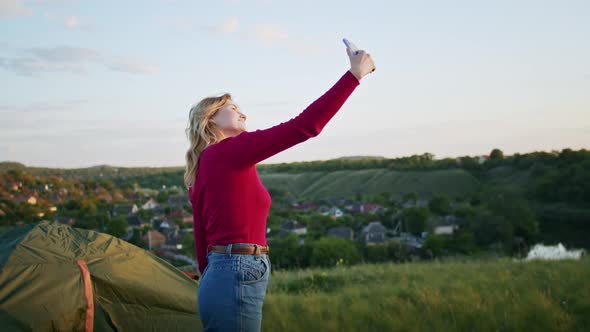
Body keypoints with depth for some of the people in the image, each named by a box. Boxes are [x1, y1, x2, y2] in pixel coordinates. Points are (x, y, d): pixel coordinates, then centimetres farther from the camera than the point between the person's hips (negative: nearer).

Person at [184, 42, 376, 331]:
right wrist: (354, 74, -9)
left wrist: (212, 283, 24)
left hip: (218, 276, 10)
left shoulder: (202, 171, 16)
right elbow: (305, 125, -15)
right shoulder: (230, 151, -10)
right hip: (238, 278, -10)